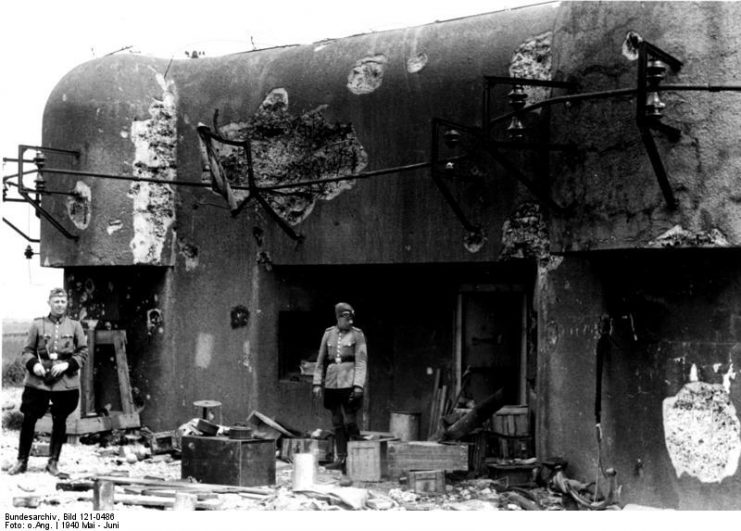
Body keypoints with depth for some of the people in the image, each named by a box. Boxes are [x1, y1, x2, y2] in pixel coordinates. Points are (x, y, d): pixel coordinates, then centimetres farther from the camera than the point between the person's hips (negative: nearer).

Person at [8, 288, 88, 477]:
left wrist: (67, 364, -10)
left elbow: (83, 352, 5)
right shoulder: (38, 324, 3)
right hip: (38, 380, 0)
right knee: (28, 419, 0)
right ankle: (22, 461, 12)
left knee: (60, 421, 5)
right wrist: (33, 364, -14)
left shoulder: (75, 326, 4)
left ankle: (53, 462, 18)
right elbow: (27, 350, 6)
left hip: (65, 381, 0)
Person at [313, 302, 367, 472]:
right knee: (337, 423, 5)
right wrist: (317, 383, 7)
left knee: (349, 421, -8)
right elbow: (321, 361, 14)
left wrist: (358, 385, -14)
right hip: (332, 383, 4)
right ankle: (341, 459, 10)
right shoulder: (328, 334, 10)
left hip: (349, 382, -4)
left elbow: (361, 362, -5)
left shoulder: (357, 335, 0)